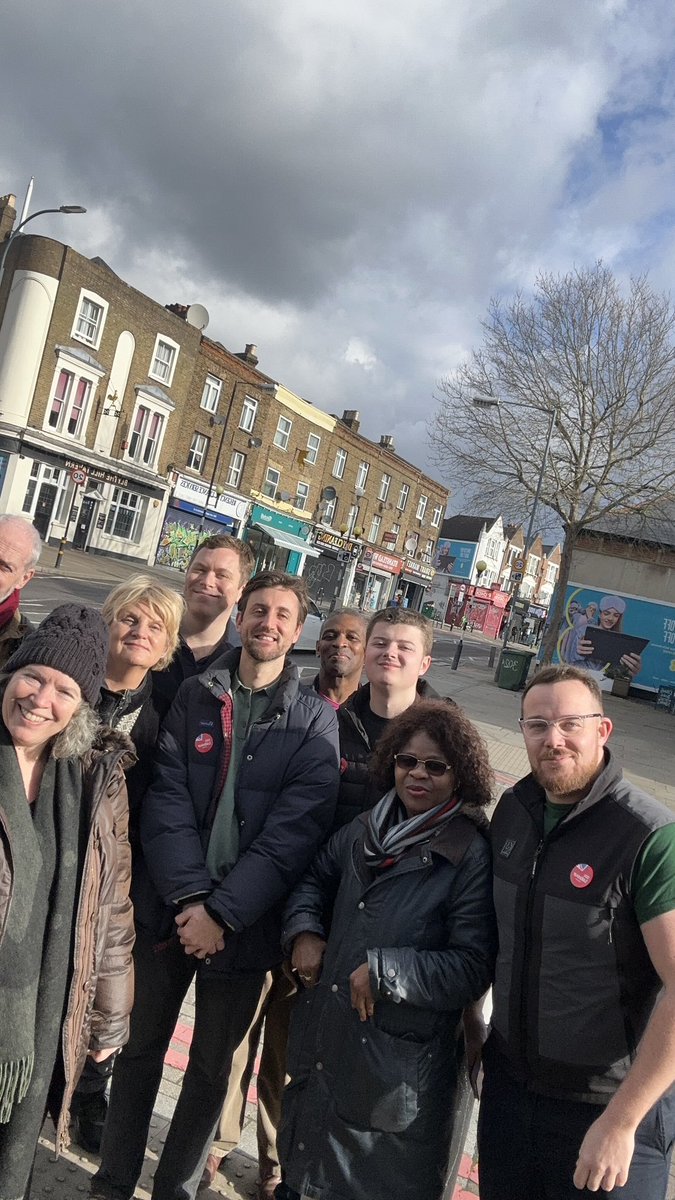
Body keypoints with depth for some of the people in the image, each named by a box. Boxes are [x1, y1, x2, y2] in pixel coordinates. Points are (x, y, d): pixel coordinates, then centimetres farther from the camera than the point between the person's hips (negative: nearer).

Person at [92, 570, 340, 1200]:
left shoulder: (315, 719, -5)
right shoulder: (195, 695, 1)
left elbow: (295, 830, -12)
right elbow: (166, 797, -6)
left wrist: (222, 910, -17)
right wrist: (188, 896, -16)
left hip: (244, 925, -1)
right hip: (170, 910, 2)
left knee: (211, 1069, 15)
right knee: (139, 1048, 16)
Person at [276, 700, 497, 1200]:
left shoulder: (473, 856, -17)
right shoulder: (366, 829, 1)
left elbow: (472, 968, -18)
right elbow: (314, 879, 17)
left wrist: (384, 970, -21)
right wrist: (303, 931, -1)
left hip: (398, 1059, -5)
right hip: (324, 1034, 6)